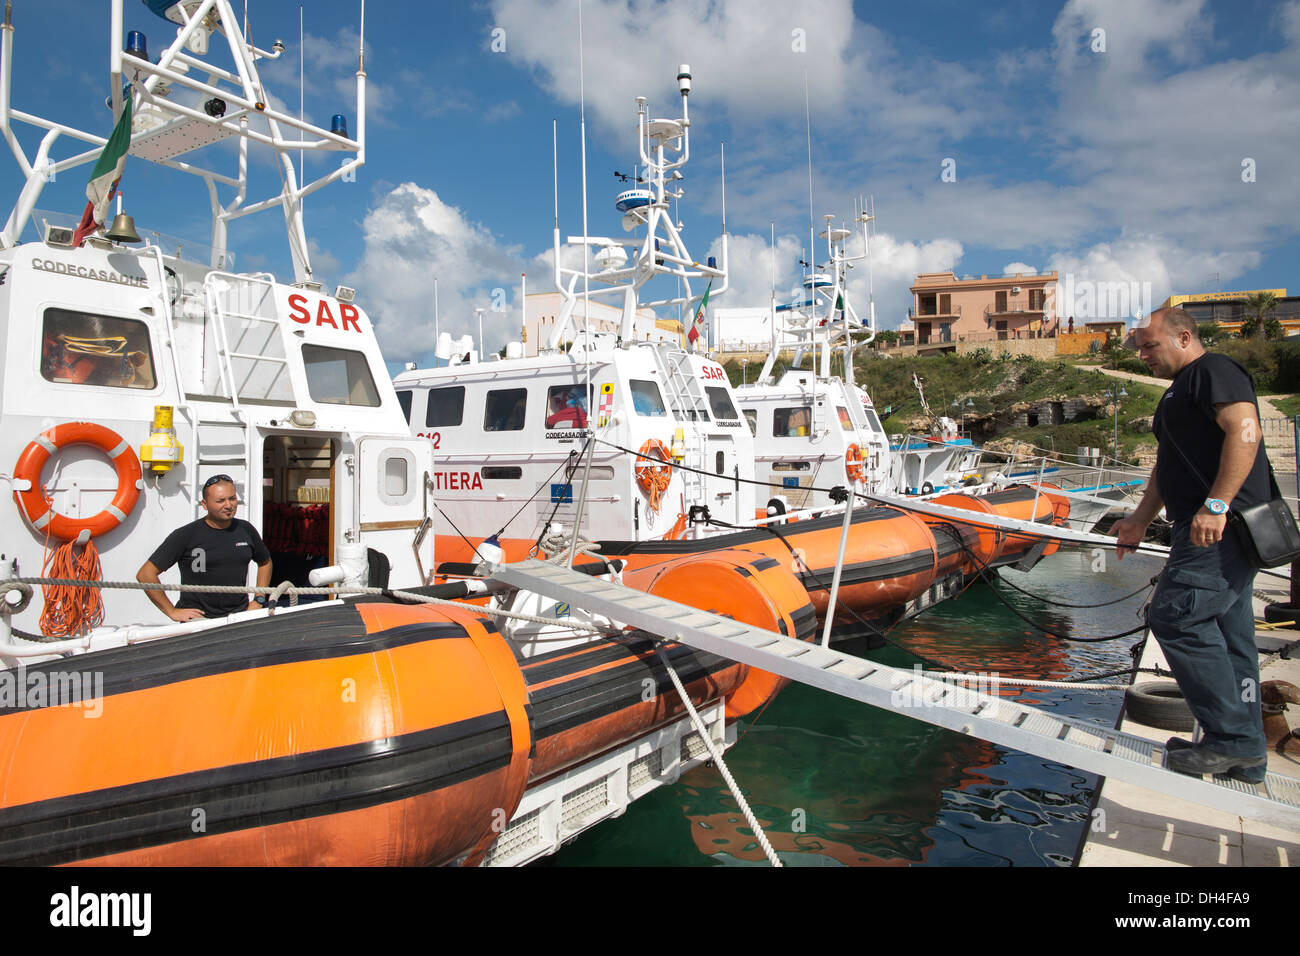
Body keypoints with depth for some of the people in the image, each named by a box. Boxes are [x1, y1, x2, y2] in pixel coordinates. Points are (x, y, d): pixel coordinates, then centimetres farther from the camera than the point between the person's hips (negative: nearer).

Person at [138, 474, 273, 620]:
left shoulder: (246, 530, 11)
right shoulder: (185, 535, -3)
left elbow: (265, 562, 29)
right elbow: (145, 575, -2)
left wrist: (259, 600, 17)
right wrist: (172, 611, -3)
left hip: (240, 615, 4)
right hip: (198, 618, -4)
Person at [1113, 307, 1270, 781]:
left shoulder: (1213, 370, -5)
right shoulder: (1180, 391, 26)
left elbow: (1244, 431, -21)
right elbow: (1170, 464, 30)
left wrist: (1216, 504, -27)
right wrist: (1140, 520, 25)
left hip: (1222, 524, -10)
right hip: (1209, 528, 10)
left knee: (1175, 616, -15)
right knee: (1227, 632, 10)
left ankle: (1232, 739, -6)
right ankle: (1246, 751, 16)